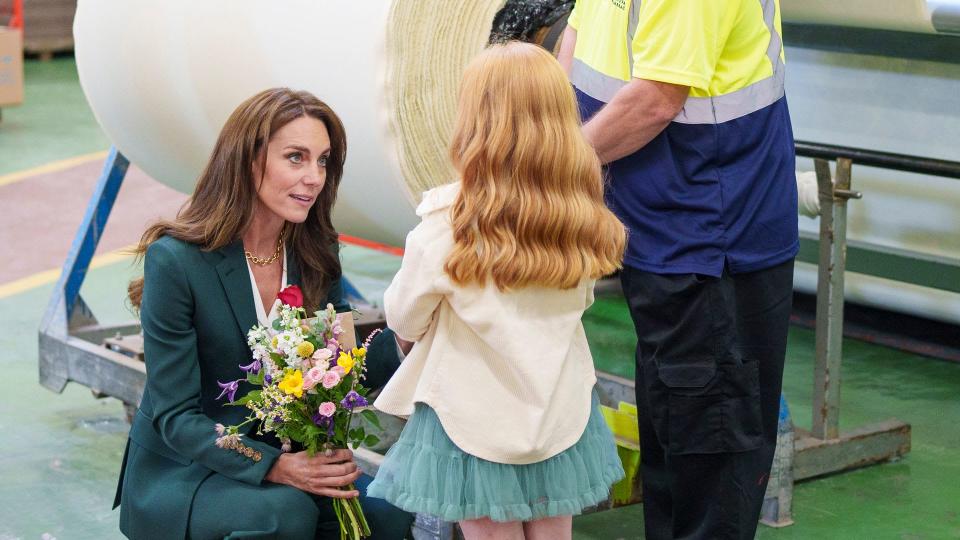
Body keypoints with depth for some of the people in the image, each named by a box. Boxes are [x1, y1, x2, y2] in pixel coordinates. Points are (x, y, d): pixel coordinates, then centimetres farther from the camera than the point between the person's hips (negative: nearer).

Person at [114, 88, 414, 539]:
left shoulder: (313, 256, 0)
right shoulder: (176, 261, -18)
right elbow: (176, 418, -18)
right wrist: (274, 467, -32)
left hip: (283, 455, 5)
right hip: (177, 474, -5)